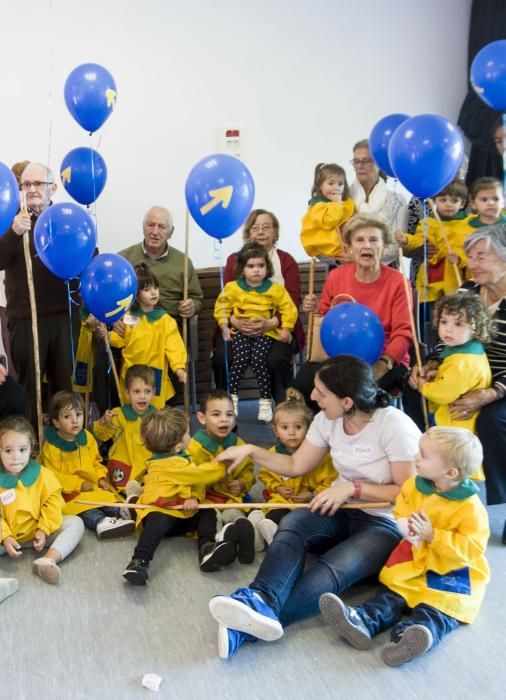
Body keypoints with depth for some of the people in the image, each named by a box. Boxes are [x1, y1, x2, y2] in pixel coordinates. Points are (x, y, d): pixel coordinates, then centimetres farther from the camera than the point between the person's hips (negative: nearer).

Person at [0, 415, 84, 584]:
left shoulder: (41, 474, -5)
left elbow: (52, 503, -4)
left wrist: (44, 530, -17)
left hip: (38, 531, 2)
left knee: (75, 523, -17)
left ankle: (49, 559, -41)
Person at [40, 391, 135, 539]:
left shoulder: (87, 437, 6)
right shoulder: (50, 447, -11)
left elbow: (95, 461, 16)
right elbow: (53, 476, -11)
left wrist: (101, 478, -3)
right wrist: (78, 484, -19)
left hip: (92, 485, 6)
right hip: (68, 492, -6)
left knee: (109, 497, -19)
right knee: (81, 505, -34)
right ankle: (100, 521, -54)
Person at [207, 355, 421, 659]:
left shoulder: (395, 424, -19)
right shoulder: (328, 420, 0)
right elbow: (296, 466, 8)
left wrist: (353, 487, -24)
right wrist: (251, 451, -1)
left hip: (385, 524, -5)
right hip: (341, 512, 5)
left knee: (329, 573, -33)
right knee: (292, 524, -29)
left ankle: (247, 627, -49)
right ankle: (262, 600, -54)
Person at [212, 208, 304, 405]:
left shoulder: (286, 261, 9)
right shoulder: (234, 260, 14)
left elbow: (293, 300, -2)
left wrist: (271, 323, -22)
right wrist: (236, 321, -18)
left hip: (276, 327, -1)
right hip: (240, 327, 2)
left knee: (276, 359, -31)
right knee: (222, 357, -26)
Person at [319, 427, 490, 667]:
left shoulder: (470, 508, -18)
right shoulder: (414, 487, -1)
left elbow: (471, 549, -22)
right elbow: (402, 511, 15)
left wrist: (433, 535, -27)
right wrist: (407, 526, -9)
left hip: (452, 574, -5)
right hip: (416, 564, 6)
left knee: (438, 611, -28)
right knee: (390, 594, -15)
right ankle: (363, 622, -32)